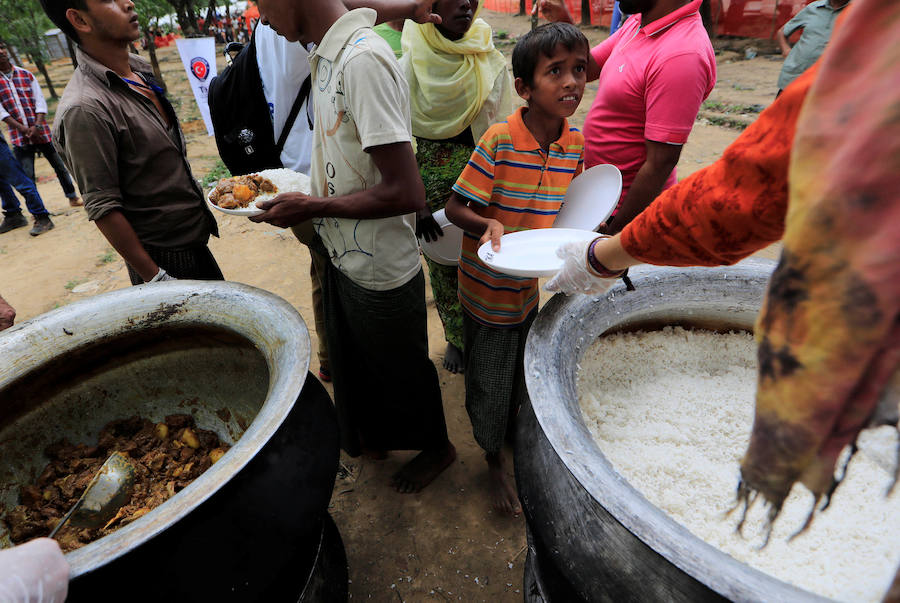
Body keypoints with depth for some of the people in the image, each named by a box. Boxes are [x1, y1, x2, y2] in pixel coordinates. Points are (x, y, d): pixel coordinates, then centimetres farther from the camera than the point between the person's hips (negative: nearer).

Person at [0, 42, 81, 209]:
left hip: (41, 131, 1)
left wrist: (36, 126, -12)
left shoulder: (26, 74, 7)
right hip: (19, 137, -1)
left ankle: (72, 196, 29)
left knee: (59, 166, 10)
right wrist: (24, 129, -14)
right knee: (27, 176, -1)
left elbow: (40, 101, 1)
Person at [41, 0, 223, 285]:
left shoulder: (140, 67, 5)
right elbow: (103, 209, -20)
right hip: (163, 259, -8)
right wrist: (155, 278, -18)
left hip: (194, 239, 8)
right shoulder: (83, 109, -21)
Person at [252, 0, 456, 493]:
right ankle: (374, 437, 54)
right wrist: (294, 192, 6)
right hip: (344, 255, 9)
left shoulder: (362, 59, -24)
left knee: (401, 368, 15)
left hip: (381, 270, -9)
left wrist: (311, 207, -20)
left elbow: (405, 192, -29)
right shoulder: (326, 54, 5)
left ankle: (435, 448, 44)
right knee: (353, 360, 26)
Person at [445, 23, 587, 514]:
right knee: (489, 385, 13)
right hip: (489, 290, -5)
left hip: (535, 287, 5)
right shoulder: (500, 140, -20)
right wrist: (487, 225, -35)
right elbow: (455, 207, -17)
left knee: (525, 378, 23)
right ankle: (494, 459, 41)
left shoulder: (576, 143, -3)